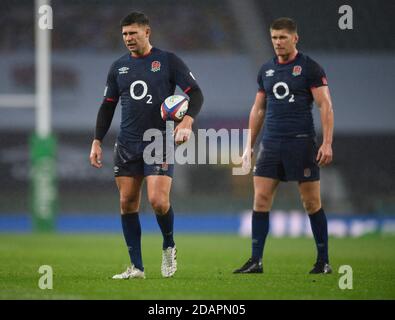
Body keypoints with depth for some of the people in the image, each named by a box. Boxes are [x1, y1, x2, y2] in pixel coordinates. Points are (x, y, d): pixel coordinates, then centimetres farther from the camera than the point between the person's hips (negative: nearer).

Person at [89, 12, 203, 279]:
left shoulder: (168, 61, -1)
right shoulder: (118, 67, 11)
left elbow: (195, 93, -3)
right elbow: (108, 106, 17)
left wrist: (187, 122, -21)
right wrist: (97, 142, 9)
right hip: (127, 144, 5)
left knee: (158, 201, -17)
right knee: (127, 204, 0)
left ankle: (169, 247, 11)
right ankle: (136, 267, 7)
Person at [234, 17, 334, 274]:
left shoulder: (310, 68, -3)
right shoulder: (266, 70, 13)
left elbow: (325, 106, -7)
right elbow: (258, 110, 19)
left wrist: (327, 143, -15)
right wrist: (250, 145, 16)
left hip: (301, 143, -5)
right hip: (271, 145, 5)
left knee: (312, 202, 0)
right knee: (261, 200, -2)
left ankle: (323, 261, 9)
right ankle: (256, 261, 0)